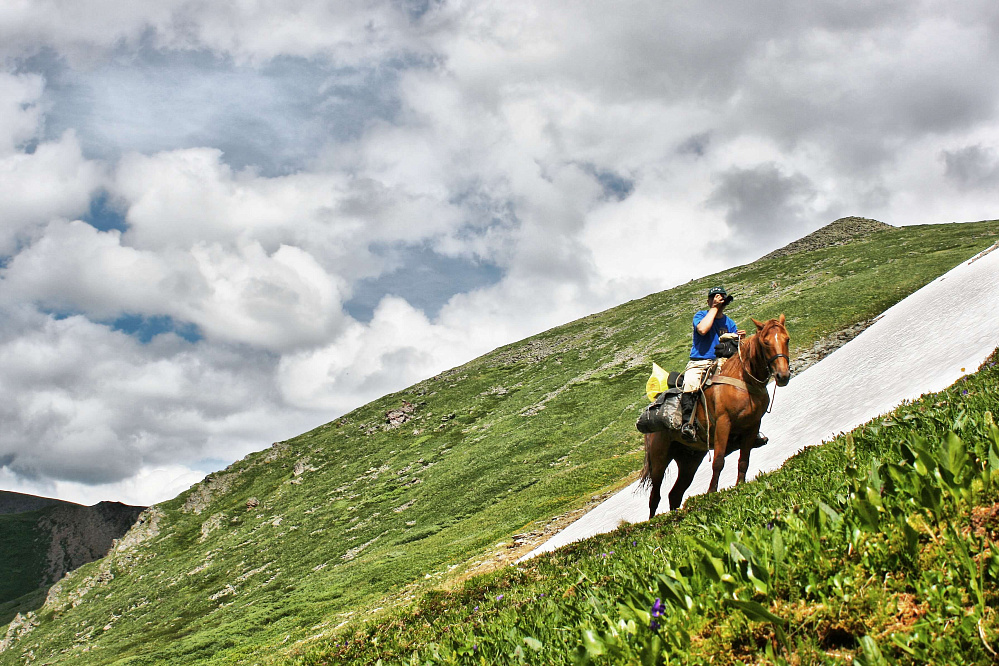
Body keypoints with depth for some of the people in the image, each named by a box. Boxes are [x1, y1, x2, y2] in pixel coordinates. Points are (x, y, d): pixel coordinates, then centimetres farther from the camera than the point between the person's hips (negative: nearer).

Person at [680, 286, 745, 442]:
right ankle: (687, 423, -37)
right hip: (699, 363, -4)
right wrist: (714, 308, -9)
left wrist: (740, 339, -8)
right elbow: (702, 329, -18)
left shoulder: (729, 322, 18)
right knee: (691, 383, -35)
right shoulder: (701, 315, 6)